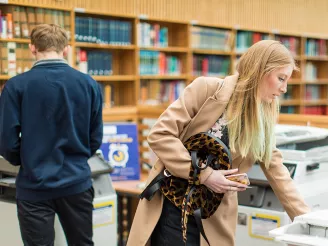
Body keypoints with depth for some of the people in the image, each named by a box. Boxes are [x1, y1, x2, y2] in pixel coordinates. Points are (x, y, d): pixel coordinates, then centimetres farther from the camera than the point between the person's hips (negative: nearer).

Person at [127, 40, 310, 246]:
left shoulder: (264, 117, 5)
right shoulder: (208, 89, -11)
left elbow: (276, 170, 11)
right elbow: (160, 134, -15)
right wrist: (204, 174, -19)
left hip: (215, 219, 4)